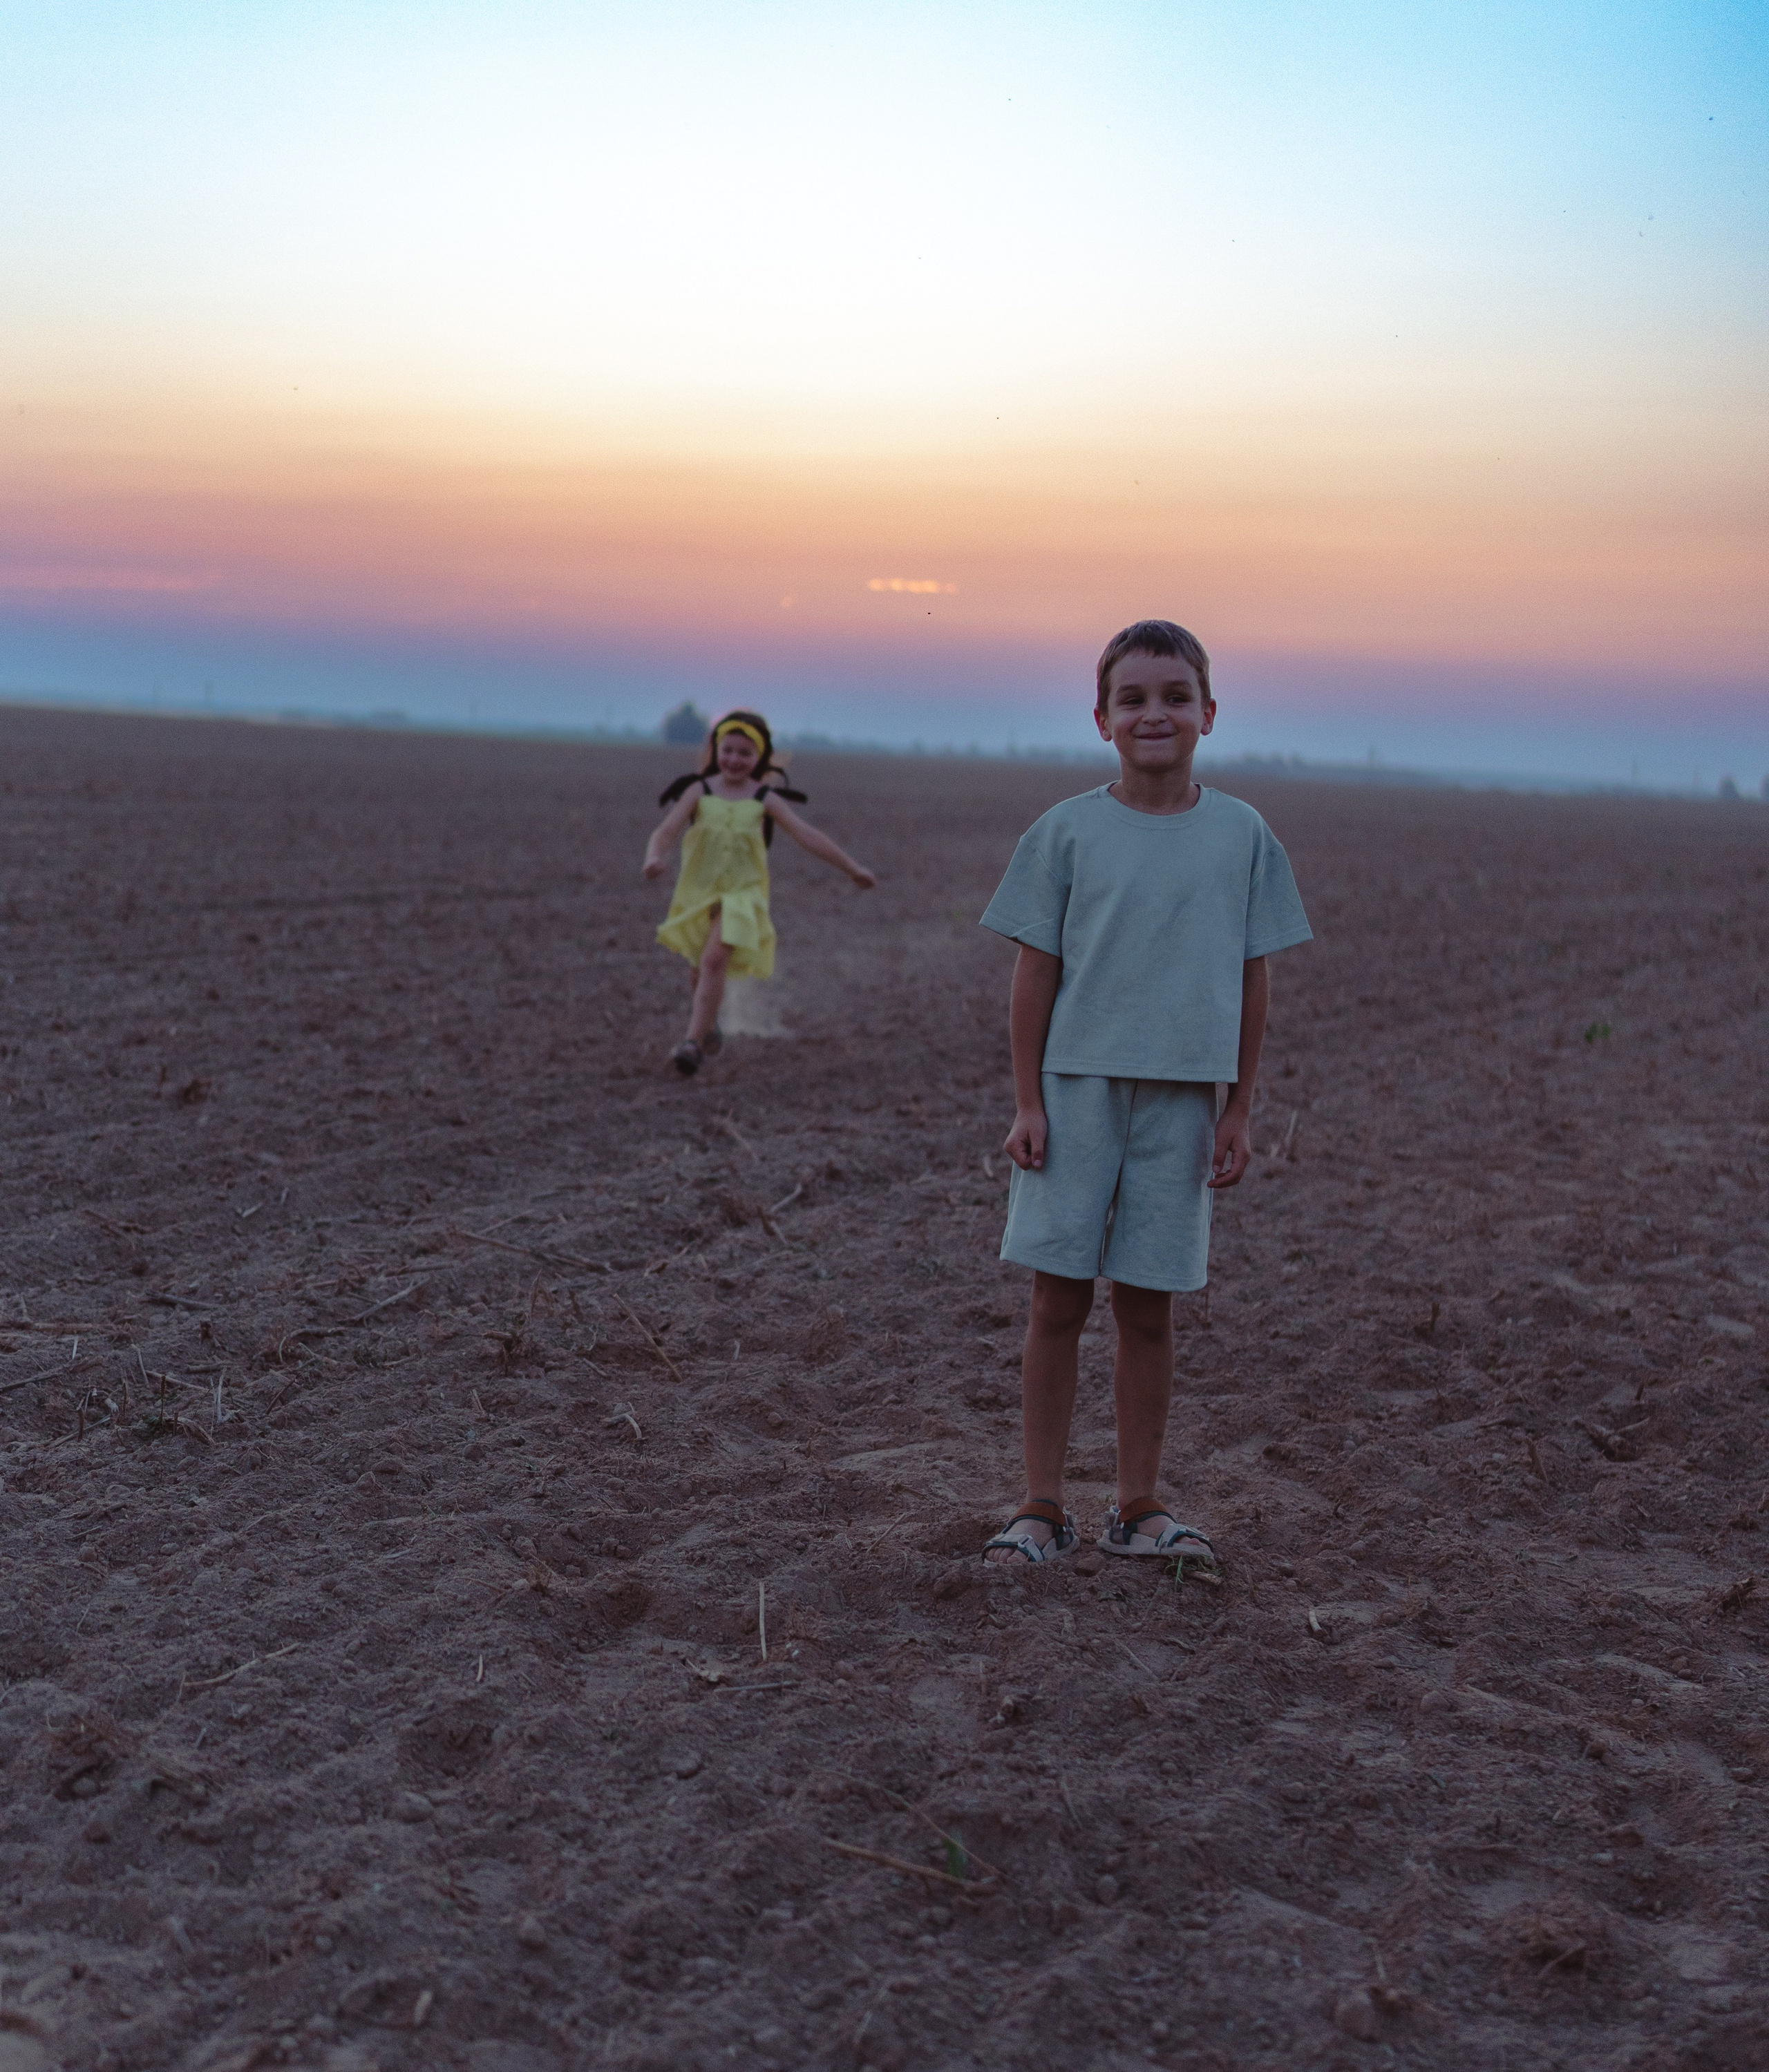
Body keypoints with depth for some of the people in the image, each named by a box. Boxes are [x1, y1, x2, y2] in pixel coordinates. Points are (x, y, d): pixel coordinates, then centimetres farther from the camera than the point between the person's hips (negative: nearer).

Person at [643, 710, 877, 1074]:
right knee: (700, 971, 17)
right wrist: (654, 858, -34)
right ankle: (706, 1016, 49)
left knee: (715, 961, -22)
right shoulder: (700, 791, -2)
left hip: (741, 895, -2)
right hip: (698, 893, 2)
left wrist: (851, 867, -2)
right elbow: (666, 830, -12)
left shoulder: (764, 798, -2)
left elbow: (807, 835, -2)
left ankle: (693, 1043, -21)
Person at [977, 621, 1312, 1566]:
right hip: (1077, 1091, -1)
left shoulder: (1241, 835, 2)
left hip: (1182, 1102, 1)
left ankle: (1140, 1506, 20)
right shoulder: (1067, 831, -1)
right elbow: (1035, 975, 1)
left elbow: (1252, 981, 6)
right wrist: (1027, 1104, -3)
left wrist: (1239, 1113, 4)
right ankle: (1042, 1506, 13)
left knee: (1147, 1308, 8)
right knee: (1058, 1301, 2)